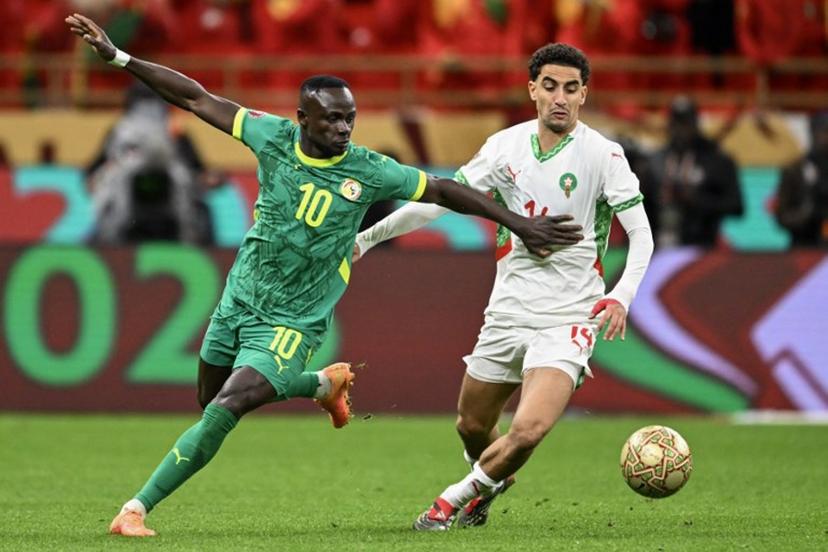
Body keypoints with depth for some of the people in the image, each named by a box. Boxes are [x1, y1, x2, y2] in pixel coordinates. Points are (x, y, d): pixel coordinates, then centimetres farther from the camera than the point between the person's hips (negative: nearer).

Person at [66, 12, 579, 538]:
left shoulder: (370, 172, -14)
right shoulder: (273, 137, -10)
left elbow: (445, 190, -4)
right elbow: (197, 99, -7)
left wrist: (520, 223, -5)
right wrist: (117, 56, -12)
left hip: (292, 323, -4)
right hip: (239, 298, 4)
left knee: (226, 409, -19)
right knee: (210, 400, 20)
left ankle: (137, 510, -12)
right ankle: (325, 383, 41)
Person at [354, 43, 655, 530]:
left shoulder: (602, 155, -9)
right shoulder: (506, 146, 3)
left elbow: (642, 234, -8)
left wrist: (622, 296, -24)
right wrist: (367, 236, 8)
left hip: (568, 320, -4)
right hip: (507, 312, 5)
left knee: (529, 431, -22)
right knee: (472, 427, 15)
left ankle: (458, 497, 4)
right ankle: (494, 482, 50)